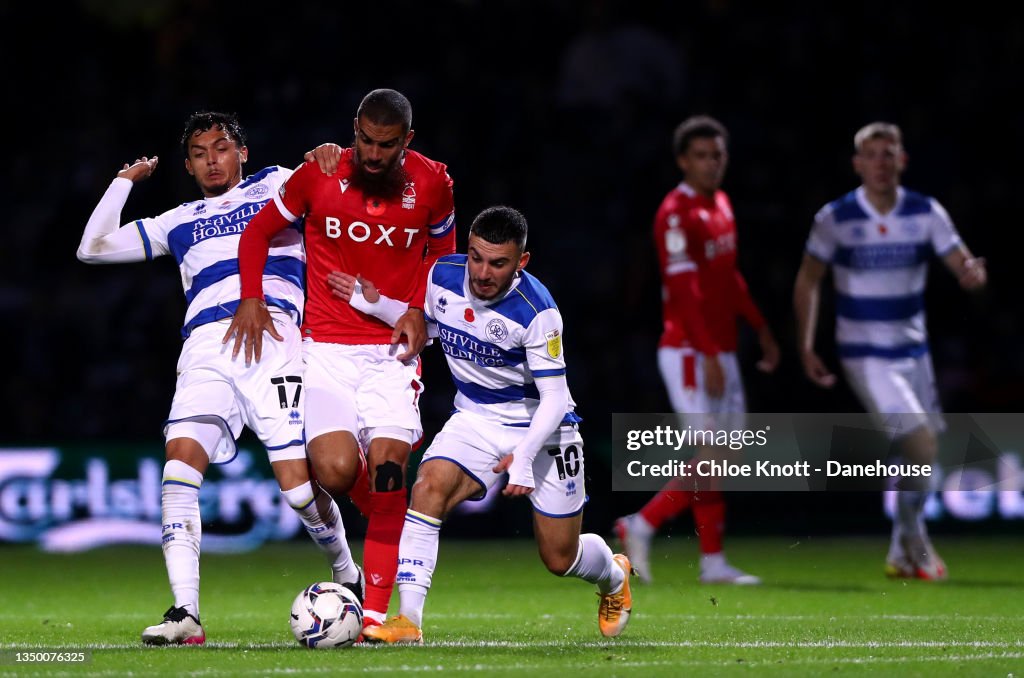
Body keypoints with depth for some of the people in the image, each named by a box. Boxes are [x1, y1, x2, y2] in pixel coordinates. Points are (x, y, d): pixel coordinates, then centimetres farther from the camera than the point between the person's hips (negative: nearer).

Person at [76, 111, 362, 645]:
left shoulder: (273, 185, 21)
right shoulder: (178, 223, 29)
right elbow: (93, 248, 29)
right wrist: (126, 180, 31)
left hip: (274, 339, -3)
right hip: (205, 350, 3)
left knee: (298, 480, -14)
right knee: (181, 458, -20)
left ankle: (347, 576, 15)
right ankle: (185, 614, -22)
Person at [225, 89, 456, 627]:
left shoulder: (431, 182, -1)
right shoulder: (318, 174, -4)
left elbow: (442, 250, 18)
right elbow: (258, 232, 9)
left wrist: (418, 310, 1)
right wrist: (251, 298, -5)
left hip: (392, 347, 1)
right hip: (327, 345, -1)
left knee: (388, 472, -15)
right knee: (336, 472, -17)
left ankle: (375, 613, -9)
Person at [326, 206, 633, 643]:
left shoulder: (536, 311, -27)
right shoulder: (443, 276, -12)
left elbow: (554, 396, -22)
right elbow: (428, 325, 11)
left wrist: (523, 456, -33)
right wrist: (375, 305, -2)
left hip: (541, 426, -4)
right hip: (476, 418, 4)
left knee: (560, 559, 5)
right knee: (429, 488, -26)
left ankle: (614, 577, 43)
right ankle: (408, 620, -28)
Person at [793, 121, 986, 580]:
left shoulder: (926, 213, -3)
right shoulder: (835, 218, -10)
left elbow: (962, 265, -7)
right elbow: (808, 281, 1)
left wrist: (972, 273, -32)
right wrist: (806, 348, -4)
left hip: (913, 351, 5)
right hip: (865, 356, -4)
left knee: (920, 455, 9)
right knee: (921, 444, -18)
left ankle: (902, 557, 26)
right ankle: (915, 544, 0)